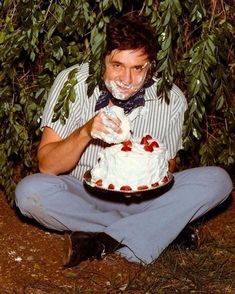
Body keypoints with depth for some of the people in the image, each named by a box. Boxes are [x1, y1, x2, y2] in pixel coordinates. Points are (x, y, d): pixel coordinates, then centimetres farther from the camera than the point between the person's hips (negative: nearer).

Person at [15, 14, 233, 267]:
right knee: (30, 192, -32)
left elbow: (167, 167, 3)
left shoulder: (171, 100, -11)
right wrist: (86, 132, -34)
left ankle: (100, 242, -26)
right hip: (79, 196, -2)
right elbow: (47, 166, -17)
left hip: (140, 197, 2)